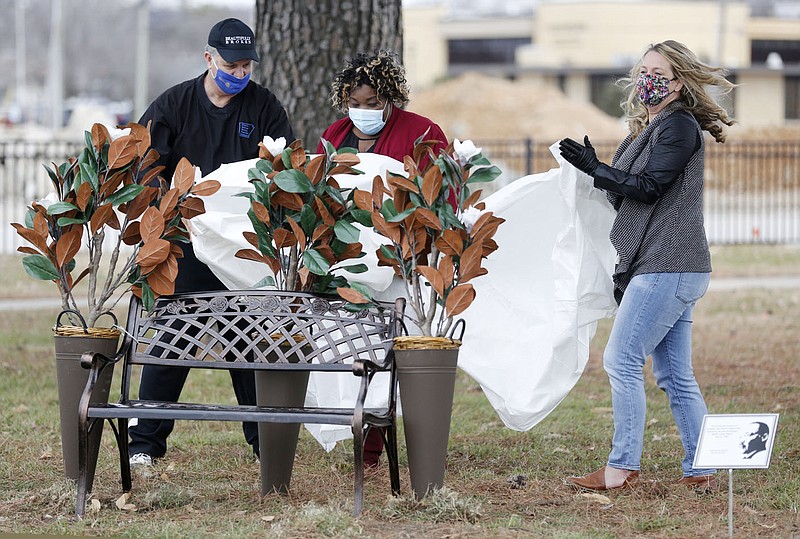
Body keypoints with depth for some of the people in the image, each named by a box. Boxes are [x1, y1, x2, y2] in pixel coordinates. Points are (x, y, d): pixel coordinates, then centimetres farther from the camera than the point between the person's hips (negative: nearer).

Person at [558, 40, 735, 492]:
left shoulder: (679, 125, -8)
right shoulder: (651, 129, 21)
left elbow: (648, 187, -15)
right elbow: (625, 197, 18)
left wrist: (595, 168, -14)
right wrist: (595, 168, 4)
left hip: (667, 269, -10)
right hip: (665, 270, 10)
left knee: (622, 361, -10)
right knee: (675, 375, 9)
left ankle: (622, 468, -7)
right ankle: (700, 471, 10)